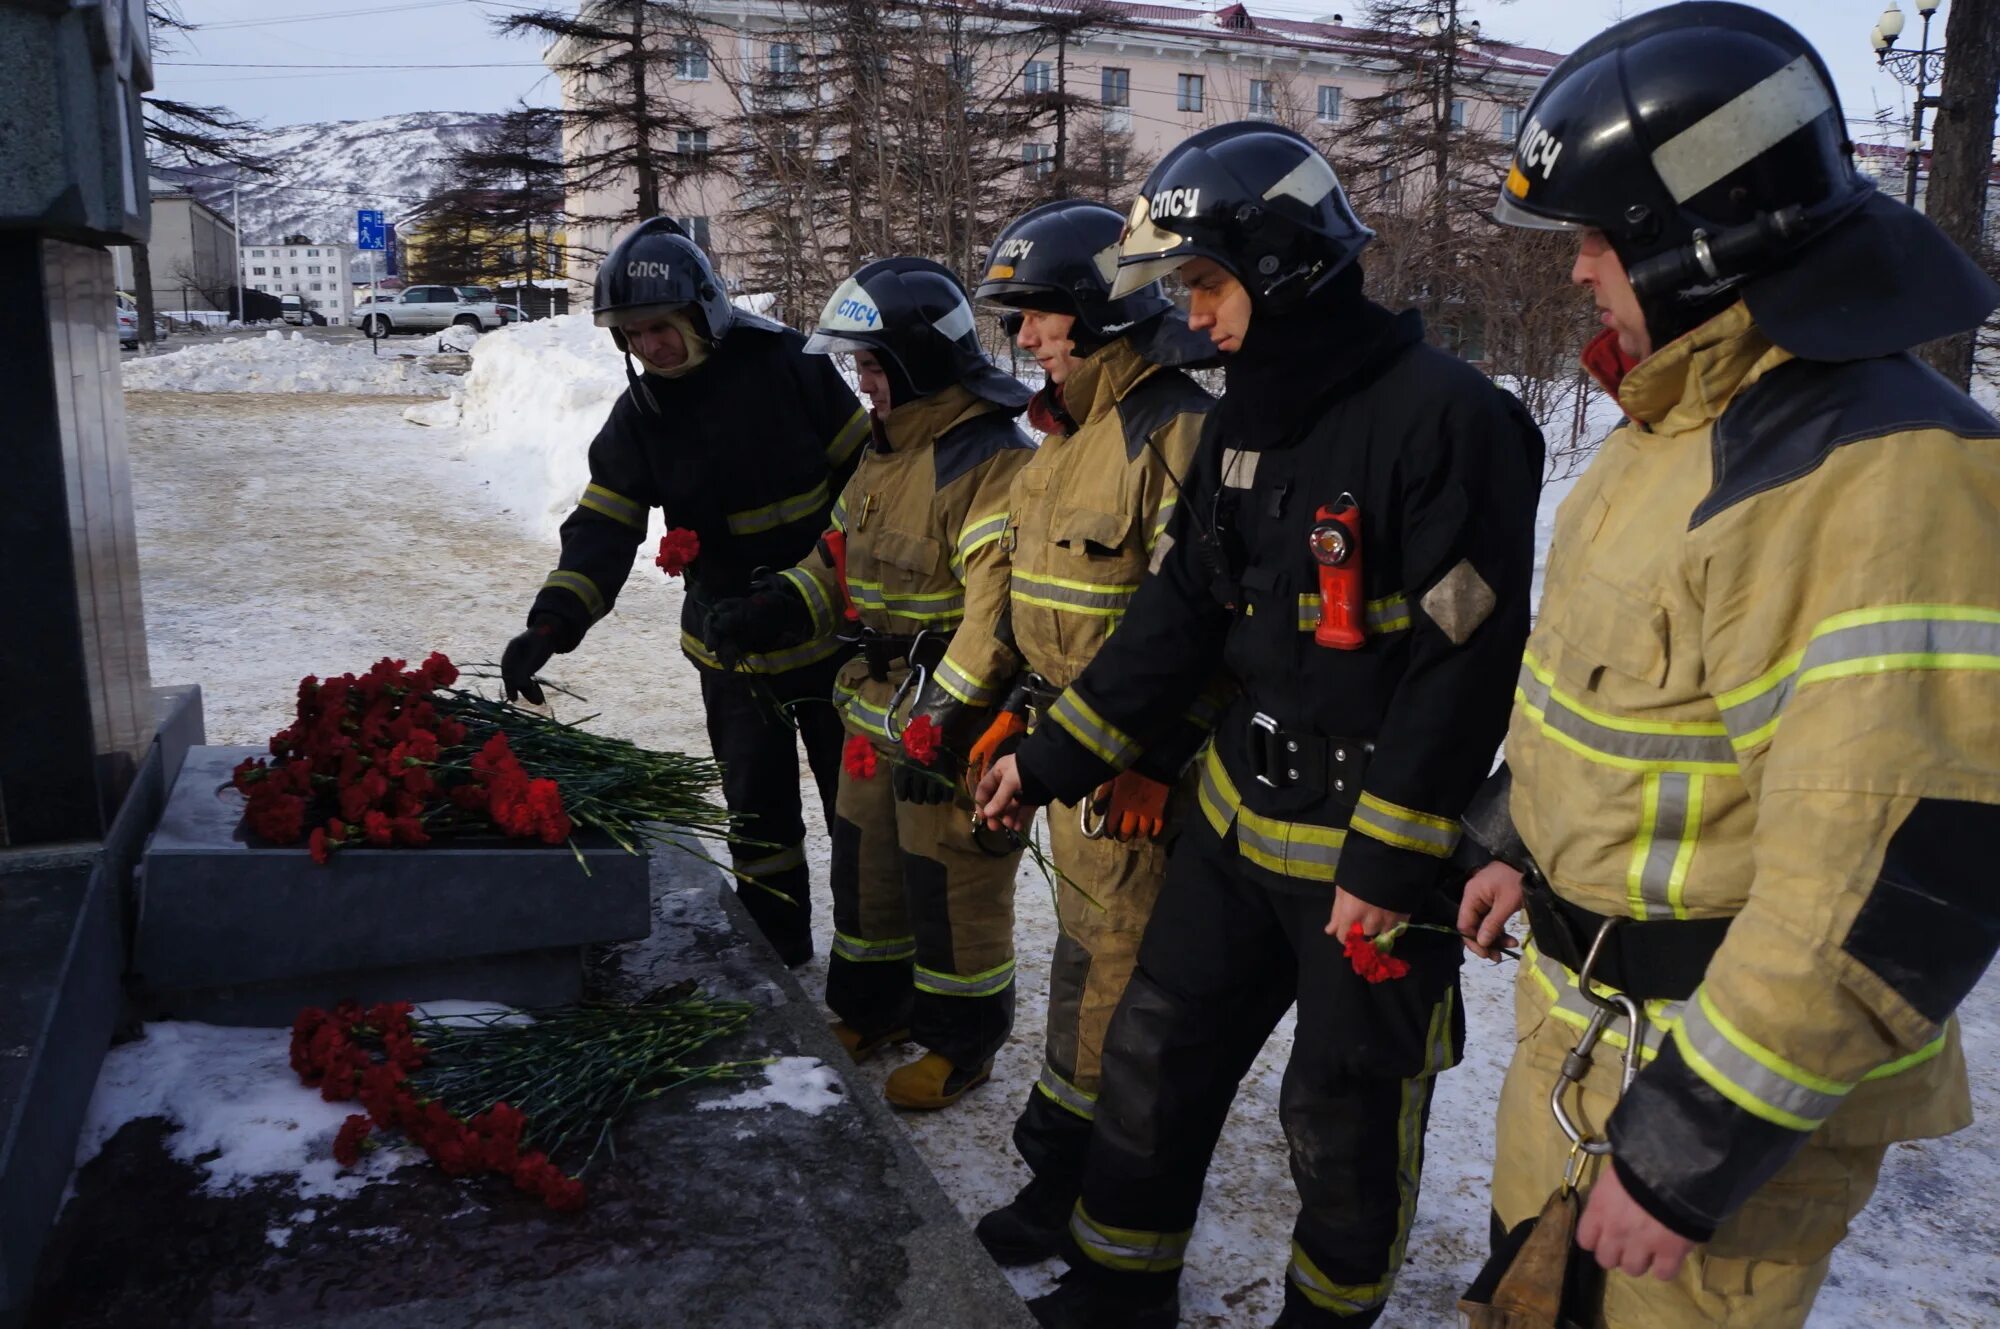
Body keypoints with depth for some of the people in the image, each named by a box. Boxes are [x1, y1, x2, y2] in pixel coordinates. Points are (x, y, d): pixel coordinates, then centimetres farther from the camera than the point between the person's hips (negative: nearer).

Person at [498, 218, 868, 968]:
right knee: (757, 814, 14)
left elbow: (869, 478, -7)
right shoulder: (639, 415, -2)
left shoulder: (786, 367, -12)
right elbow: (600, 531, -9)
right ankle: (774, 956, 31)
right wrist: (549, 626, -24)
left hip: (829, 635, -3)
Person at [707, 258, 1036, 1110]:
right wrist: (779, 608, 5)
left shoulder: (992, 464, -21)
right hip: (877, 715, 10)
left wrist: (943, 716, -29)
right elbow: (844, 559, 21)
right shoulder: (886, 450, 12)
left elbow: (1000, 608, -28)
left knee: (951, 887, 4)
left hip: (955, 730, -9)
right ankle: (873, 1007, 40)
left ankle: (963, 1040, 22)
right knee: (866, 866, 21)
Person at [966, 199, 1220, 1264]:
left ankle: (1068, 1172, 15)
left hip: (1135, 764, -9)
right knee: (1088, 939, 21)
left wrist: (1156, 760, -21)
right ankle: (1068, 1146, 38)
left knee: (1108, 960, 1)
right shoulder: (1065, 432, 13)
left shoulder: (1175, 430, -18)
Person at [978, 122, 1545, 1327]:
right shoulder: (1247, 417, 6)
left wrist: (1388, 863, -18)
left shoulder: (1445, 414, -19)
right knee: (1158, 1054, 15)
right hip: (1242, 811, 7)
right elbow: (1183, 608, 8)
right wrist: (1055, 758, 6)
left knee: (1347, 1118, 10)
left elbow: (1469, 660, -20)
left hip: (1382, 837, -7)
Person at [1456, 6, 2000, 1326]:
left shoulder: (1890, 477, -27)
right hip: (1580, 1011, 8)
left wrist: (1689, 1150, -25)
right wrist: (1527, 840, 22)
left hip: (1724, 1068, -8)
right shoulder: (1690, 418, 4)